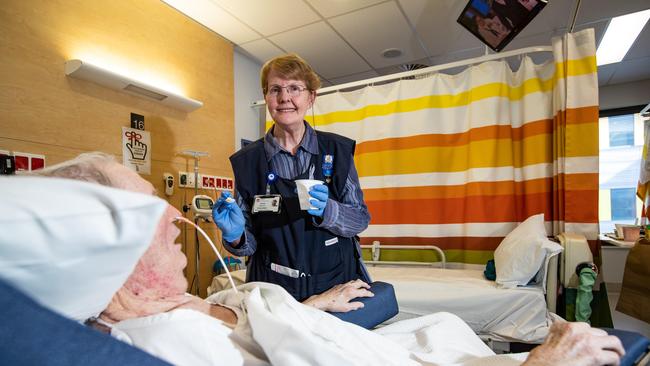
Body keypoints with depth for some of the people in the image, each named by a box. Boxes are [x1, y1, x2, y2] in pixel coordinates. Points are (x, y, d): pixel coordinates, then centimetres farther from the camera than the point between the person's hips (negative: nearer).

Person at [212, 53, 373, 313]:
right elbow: (250, 242, 0)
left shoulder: (337, 150, -5)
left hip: (339, 283, 1)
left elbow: (361, 218, -4)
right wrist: (235, 236, -21)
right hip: (275, 291, 0)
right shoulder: (247, 161, -5)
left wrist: (326, 210, -22)